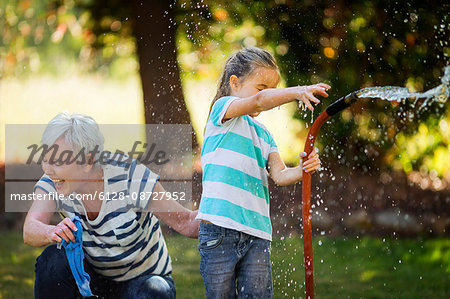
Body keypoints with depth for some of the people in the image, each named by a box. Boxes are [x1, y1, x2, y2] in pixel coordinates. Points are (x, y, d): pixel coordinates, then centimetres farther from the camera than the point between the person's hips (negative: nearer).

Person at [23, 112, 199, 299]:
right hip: (93, 279, 3)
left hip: (143, 279, -3)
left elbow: (184, 222, -19)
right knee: (54, 257, -26)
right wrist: (53, 232, -53)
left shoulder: (130, 178, -23)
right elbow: (30, 230, -30)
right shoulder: (54, 184, -14)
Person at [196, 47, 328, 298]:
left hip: (257, 234, 6)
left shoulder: (263, 134, 21)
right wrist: (297, 92, -30)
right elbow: (259, 101, -19)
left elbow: (279, 175, 8)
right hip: (219, 230, -6)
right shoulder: (223, 108, 2)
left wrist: (303, 170, -13)